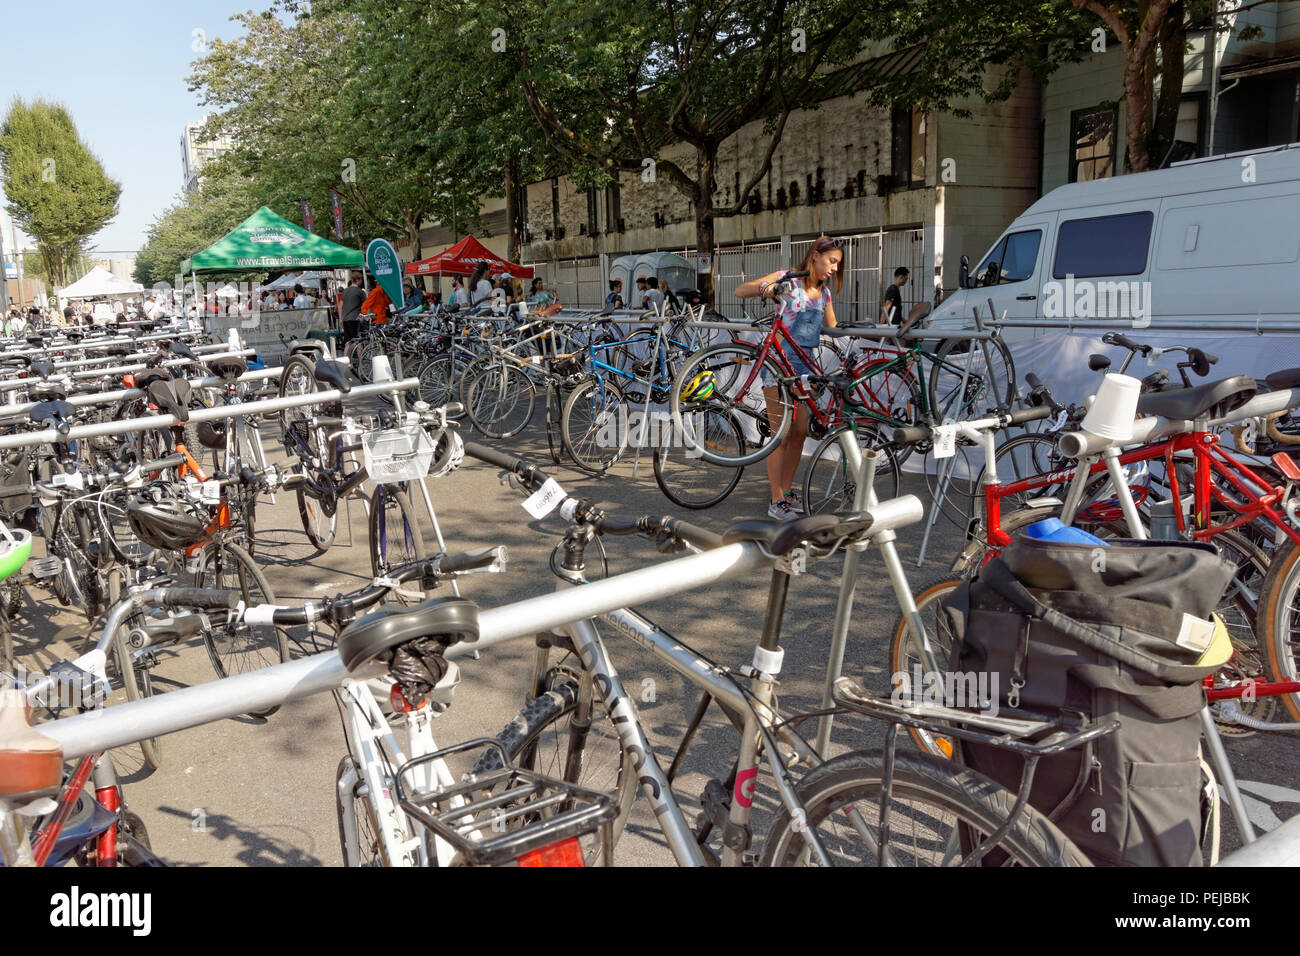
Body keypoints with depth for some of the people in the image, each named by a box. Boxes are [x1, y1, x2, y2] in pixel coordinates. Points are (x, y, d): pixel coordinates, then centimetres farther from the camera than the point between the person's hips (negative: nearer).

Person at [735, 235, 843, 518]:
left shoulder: (824, 292, 14)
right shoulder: (787, 279, -4)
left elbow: (832, 328, 18)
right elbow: (739, 291, -6)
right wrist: (764, 288, -25)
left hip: (804, 364, 7)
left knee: (800, 432, 8)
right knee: (781, 435, -6)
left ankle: (787, 492, 21)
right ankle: (776, 502, 1)